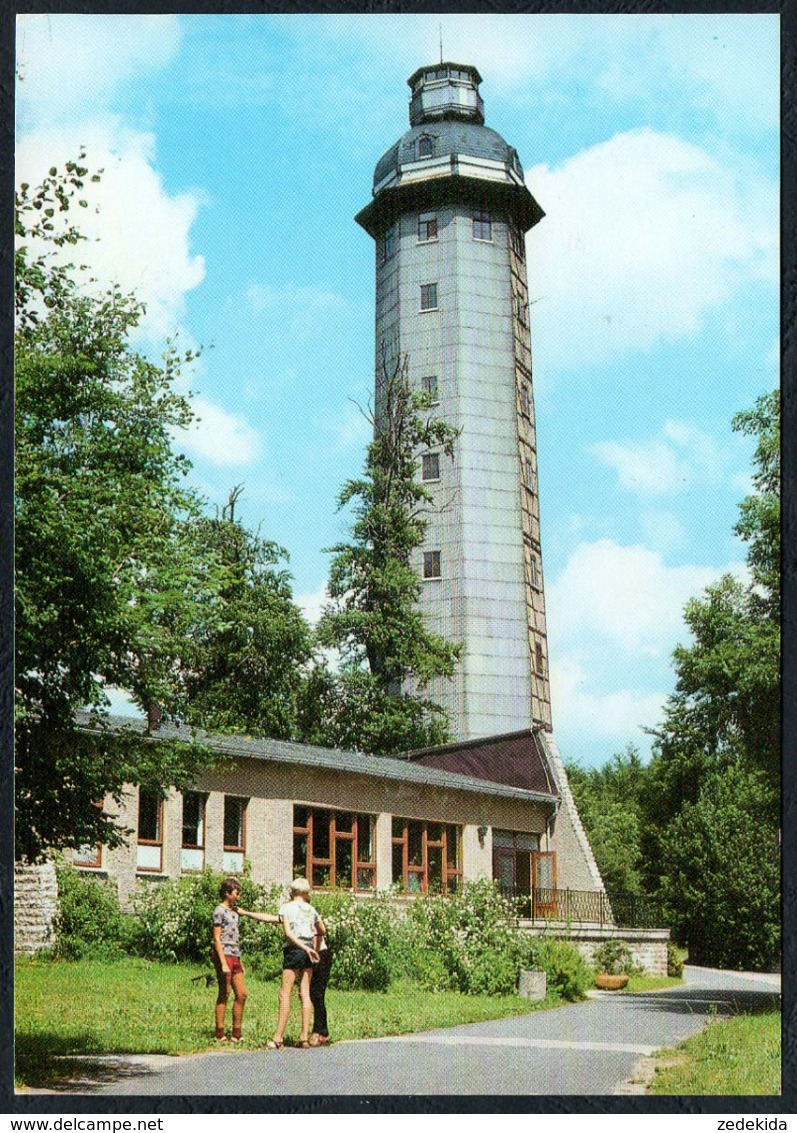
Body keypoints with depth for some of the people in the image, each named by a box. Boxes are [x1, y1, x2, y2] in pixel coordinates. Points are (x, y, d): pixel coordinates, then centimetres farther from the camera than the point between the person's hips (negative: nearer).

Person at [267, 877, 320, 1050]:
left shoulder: (286, 907, -1)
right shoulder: (311, 909, 11)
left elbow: (288, 933, -12)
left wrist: (307, 950, -14)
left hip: (294, 950, -5)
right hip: (308, 949, 5)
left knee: (285, 994, -4)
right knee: (305, 994, 6)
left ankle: (278, 1038, -6)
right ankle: (304, 1037, 5)